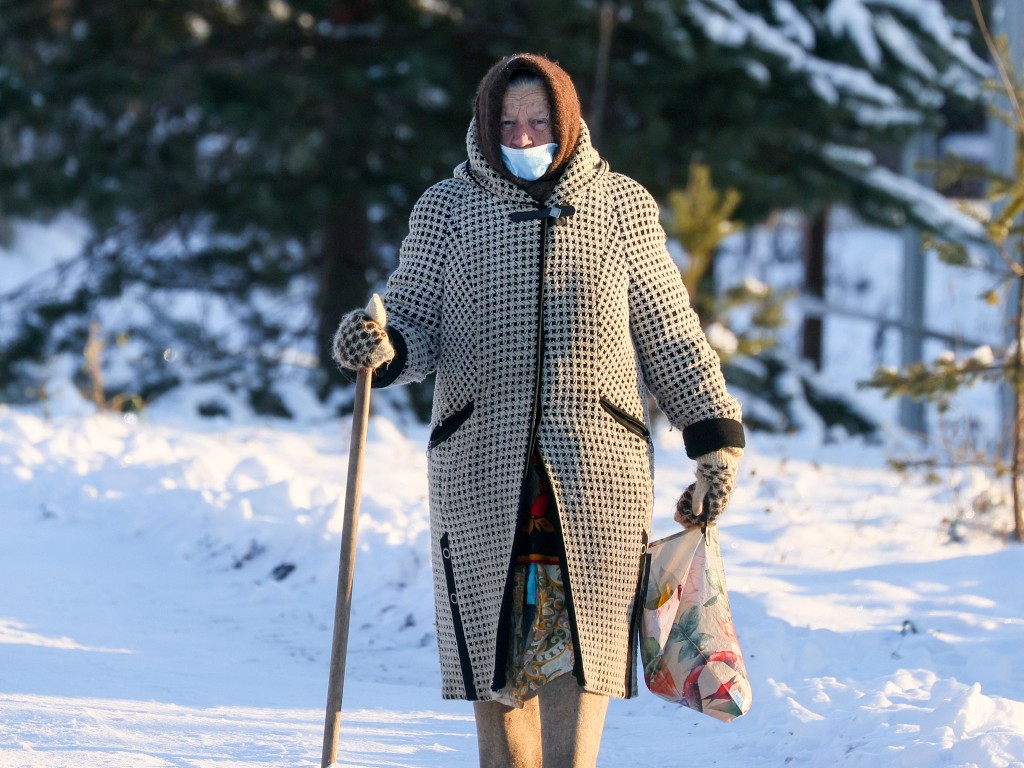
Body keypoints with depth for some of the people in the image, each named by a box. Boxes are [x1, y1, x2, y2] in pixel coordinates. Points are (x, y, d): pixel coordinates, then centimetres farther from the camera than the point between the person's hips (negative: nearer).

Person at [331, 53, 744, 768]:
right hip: (481, 465, 1)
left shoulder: (622, 207, 6)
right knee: (497, 652, 5)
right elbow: (416, 324, 1)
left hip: (596, 465, -1)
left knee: (579, 653, -9)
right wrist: (381, 348, -22)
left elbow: (670, 334, 11)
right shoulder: (448, 208, 5)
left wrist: (715, 439, 9)